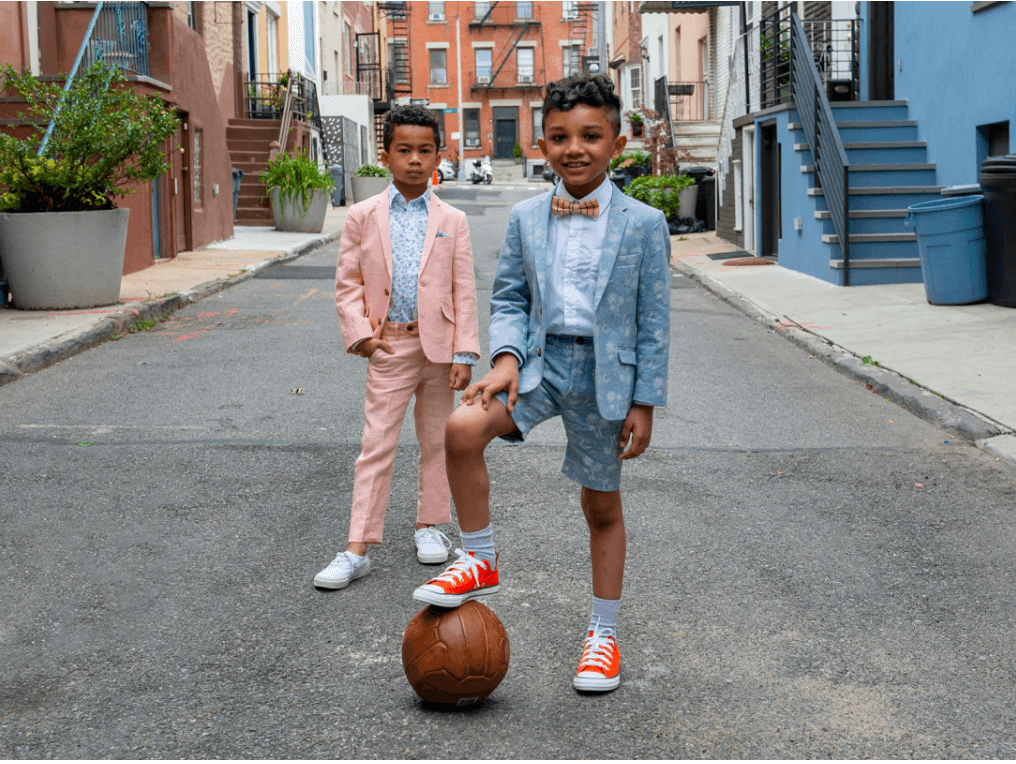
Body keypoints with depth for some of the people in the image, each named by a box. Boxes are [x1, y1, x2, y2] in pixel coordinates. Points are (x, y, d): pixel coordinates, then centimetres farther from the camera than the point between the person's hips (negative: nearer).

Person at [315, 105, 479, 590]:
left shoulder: (451, 221, 3)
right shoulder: (363, 217, 1)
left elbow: (463, 291, 1)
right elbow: (347, 283, 4)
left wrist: (464, 353, -5)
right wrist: (360, 332, -9)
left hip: (437, 347, 1)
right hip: (388, 349, -1)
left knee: (436, 442, 13)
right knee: (376, 447, -2)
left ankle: (429, 525, 30)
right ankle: (358, 549, -1)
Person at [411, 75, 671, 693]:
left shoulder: (643, 224, -4)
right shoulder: (526, 219, 4)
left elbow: (654, 320, -2)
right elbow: (508, 298, 8)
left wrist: (645, 403, -4)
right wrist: (507, 356, -11)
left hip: (605, 372, -2)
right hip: (539, 361, 2)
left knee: (602, 507, 10)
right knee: (462, 428, -25)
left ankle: (605, 631, 28)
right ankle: (480, 560, -5)